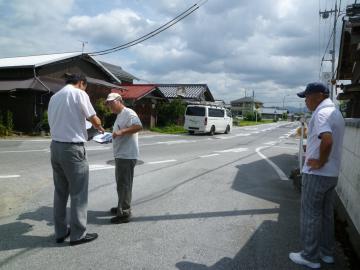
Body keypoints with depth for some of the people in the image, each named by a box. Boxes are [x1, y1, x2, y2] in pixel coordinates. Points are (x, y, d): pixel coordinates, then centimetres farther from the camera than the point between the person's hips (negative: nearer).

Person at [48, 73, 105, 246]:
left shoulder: (54, 97, 14)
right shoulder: (79, 93, -6)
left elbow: (57, 122, 13)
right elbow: (94, 120, -6)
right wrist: (100, 128, 16)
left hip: (55, 146, 7)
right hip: (72, 148, -7)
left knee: (60, 191, 14)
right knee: (78, 193, 2)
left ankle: (60, 232, 23)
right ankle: (78, 235, 10)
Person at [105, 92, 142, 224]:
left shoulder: (128, 113, -13)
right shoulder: (119, 115, 19)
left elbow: (138, 126, -29)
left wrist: (121, 131, -33)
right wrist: (110, 137, 16)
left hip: (127, 156, -10)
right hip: (120, 155, 10)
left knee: (124, 184, -4)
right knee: (121, 183, 18)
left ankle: (125, 213, 4)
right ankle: (121, 207, 32)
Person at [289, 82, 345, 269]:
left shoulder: (321, 113, -18)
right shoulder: (336, 113, 13)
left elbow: (327, 141, -34)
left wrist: (320, 162, -21)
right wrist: (321, 159, 10)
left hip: (317, 174, -9)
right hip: (332, 174, 9)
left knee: (310, 215, 3)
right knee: (326, 214, 18)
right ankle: (327, 252, 31)